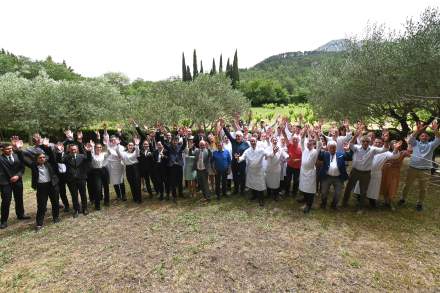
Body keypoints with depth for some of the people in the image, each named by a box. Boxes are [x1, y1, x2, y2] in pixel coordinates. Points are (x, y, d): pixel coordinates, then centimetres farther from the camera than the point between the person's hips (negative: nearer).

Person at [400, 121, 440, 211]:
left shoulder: (431, 145, 8)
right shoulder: (415, 143, 8)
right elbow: (410, 139, -12)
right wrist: (418, 131, -28)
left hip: (425, 170, 1)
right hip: (412, 168, 0)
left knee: (422, 188, 9)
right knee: (407, 185, 10)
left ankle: (419, 203, 24)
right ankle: (403, 199, 25)